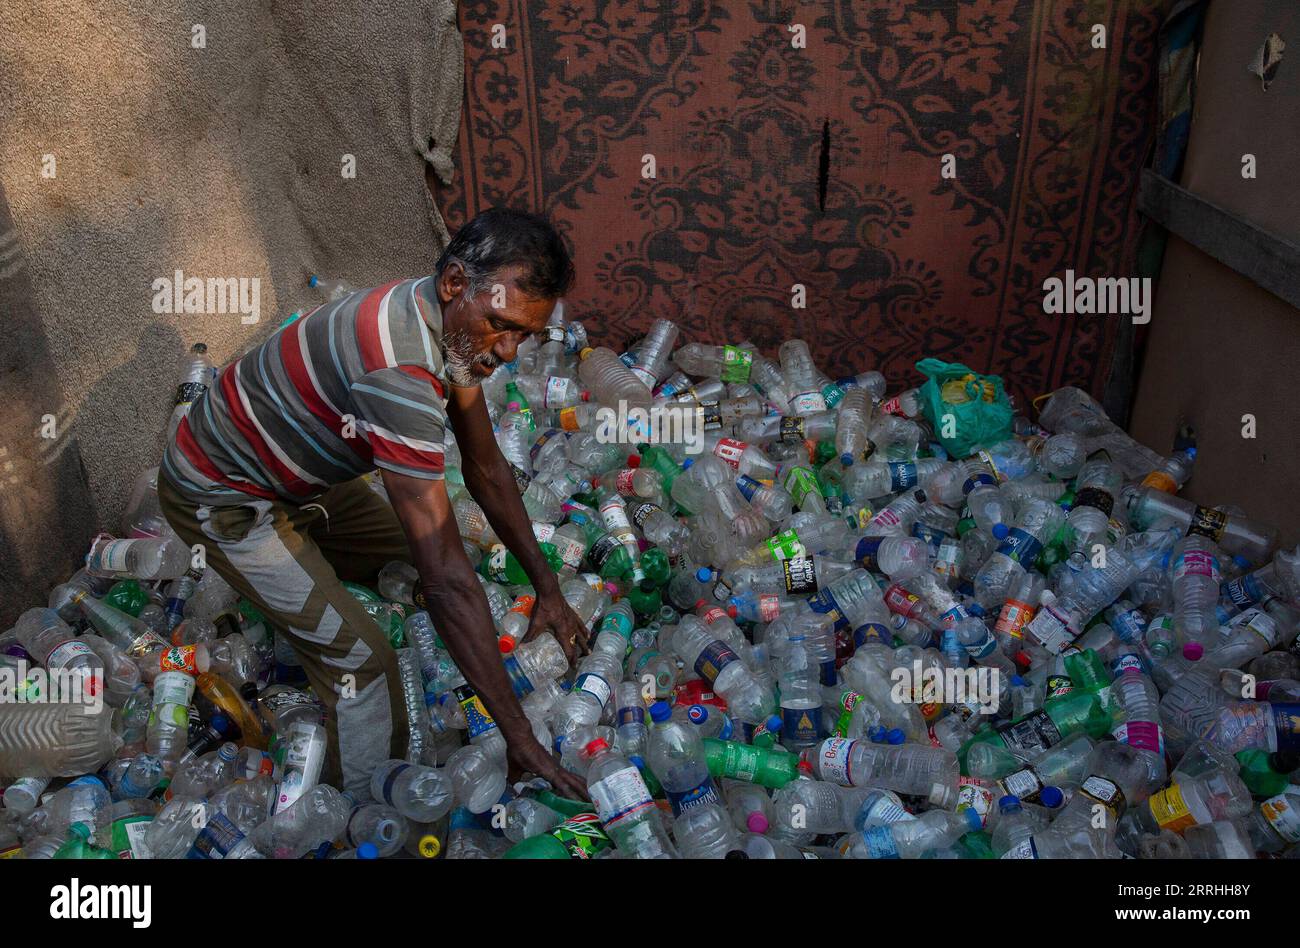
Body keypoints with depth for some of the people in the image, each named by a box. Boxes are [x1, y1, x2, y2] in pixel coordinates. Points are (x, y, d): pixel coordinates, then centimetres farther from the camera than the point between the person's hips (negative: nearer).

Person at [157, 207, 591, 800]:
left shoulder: (452, 321, -11)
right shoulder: (399, 369, -41)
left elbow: (486, 468, -1)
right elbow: (447, 579, -42)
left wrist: (547, 588, -1)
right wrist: (518, 735, -36)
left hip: (295, 472, 9)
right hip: (222, 497, -9)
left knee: (409, 555, 17)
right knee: (359, 657, -13)